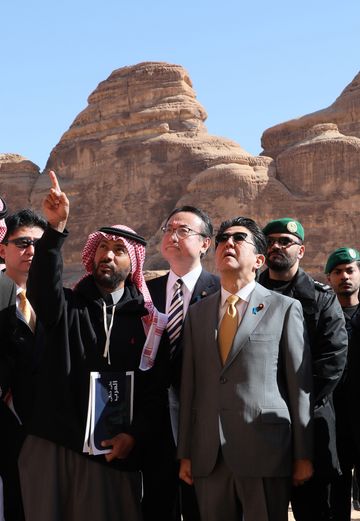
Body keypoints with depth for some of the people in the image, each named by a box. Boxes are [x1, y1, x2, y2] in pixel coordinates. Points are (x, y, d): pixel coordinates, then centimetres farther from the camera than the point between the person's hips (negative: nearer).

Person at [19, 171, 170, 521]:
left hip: (113, 453, 0)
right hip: (50, 447, 1)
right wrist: (56, 229, -29)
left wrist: (135, 436, -9)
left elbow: (155, 391, 5)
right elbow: (42, 288, -17)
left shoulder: (146, 321, 6)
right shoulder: (67, 306, 7)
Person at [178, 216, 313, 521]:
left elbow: (300, 385, 0)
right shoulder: (197, 313, 13)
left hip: (266, 451, -3)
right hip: (209, 457, 3)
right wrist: (185, 453, 8)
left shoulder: (284, 308, 3)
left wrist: (303, 456, -2)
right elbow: (189, 386, 11)